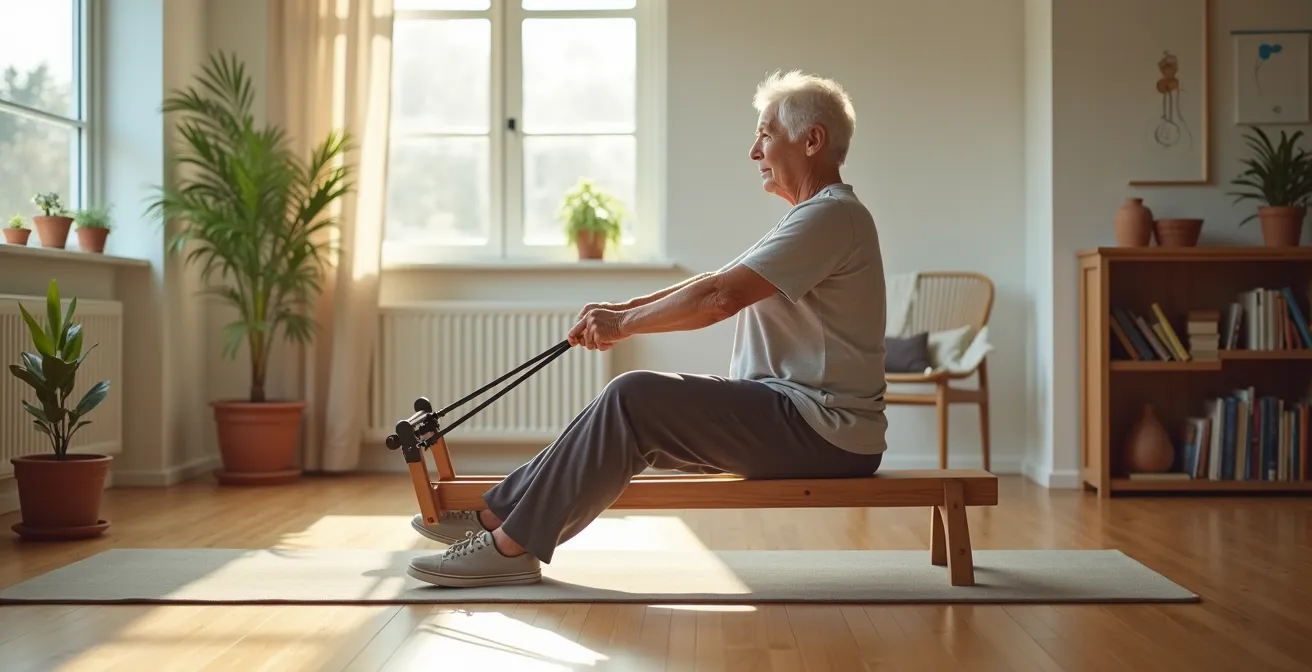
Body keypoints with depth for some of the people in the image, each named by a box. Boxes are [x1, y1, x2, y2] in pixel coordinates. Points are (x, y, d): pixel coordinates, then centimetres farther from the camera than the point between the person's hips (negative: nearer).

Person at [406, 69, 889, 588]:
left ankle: (513, 545, -14)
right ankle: (499, 515, 6)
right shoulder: (815, 215, 20)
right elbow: (715, 284, 18)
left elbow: (719, 297, -22)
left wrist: (625, 324, -9)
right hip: (791, 413, 10)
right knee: (626, 408, 3)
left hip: (820, 431, -10)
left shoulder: (831, 215, -15)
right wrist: (623, 310, 7)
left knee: (633, 398, -19)